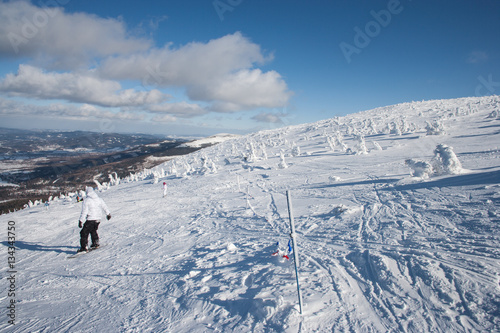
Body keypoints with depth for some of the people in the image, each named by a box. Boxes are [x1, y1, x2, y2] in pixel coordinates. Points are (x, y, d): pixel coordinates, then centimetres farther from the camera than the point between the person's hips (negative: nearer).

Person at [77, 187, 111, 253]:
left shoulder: (86, 200, -8)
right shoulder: (99, 199, 6)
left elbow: (84, 212, -12)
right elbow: (105, 207, 14)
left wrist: (81, 221, -9)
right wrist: (108, 214, 27)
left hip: (90, 220, -6)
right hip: (98, 219, 6)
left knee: (84, 233, 2)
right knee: (93, 231, 28)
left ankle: (83, 247, -4)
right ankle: (95, 243, 31)